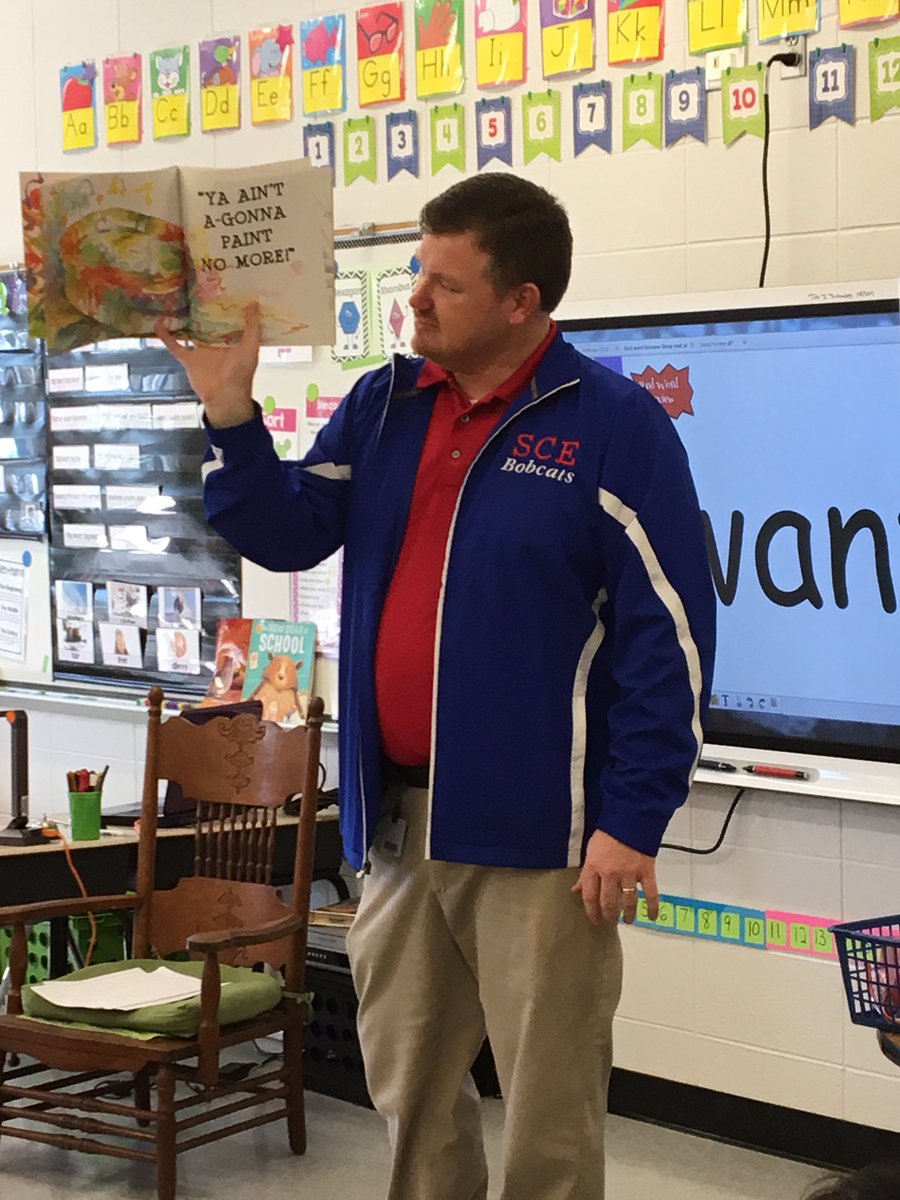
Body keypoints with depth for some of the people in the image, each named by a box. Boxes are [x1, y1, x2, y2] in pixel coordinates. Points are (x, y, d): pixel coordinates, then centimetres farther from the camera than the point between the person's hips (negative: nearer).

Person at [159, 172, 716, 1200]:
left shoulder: (611, 424, -8)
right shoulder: (383, 405, 10)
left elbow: (671, 632, -11)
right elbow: (287, 532, 8)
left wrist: (632, 821, -14)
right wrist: (230, 413, -6)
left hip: (537, 837, -5)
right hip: (397, 820, 6)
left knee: (549, 1113, 4)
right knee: (407, 1088, 16)